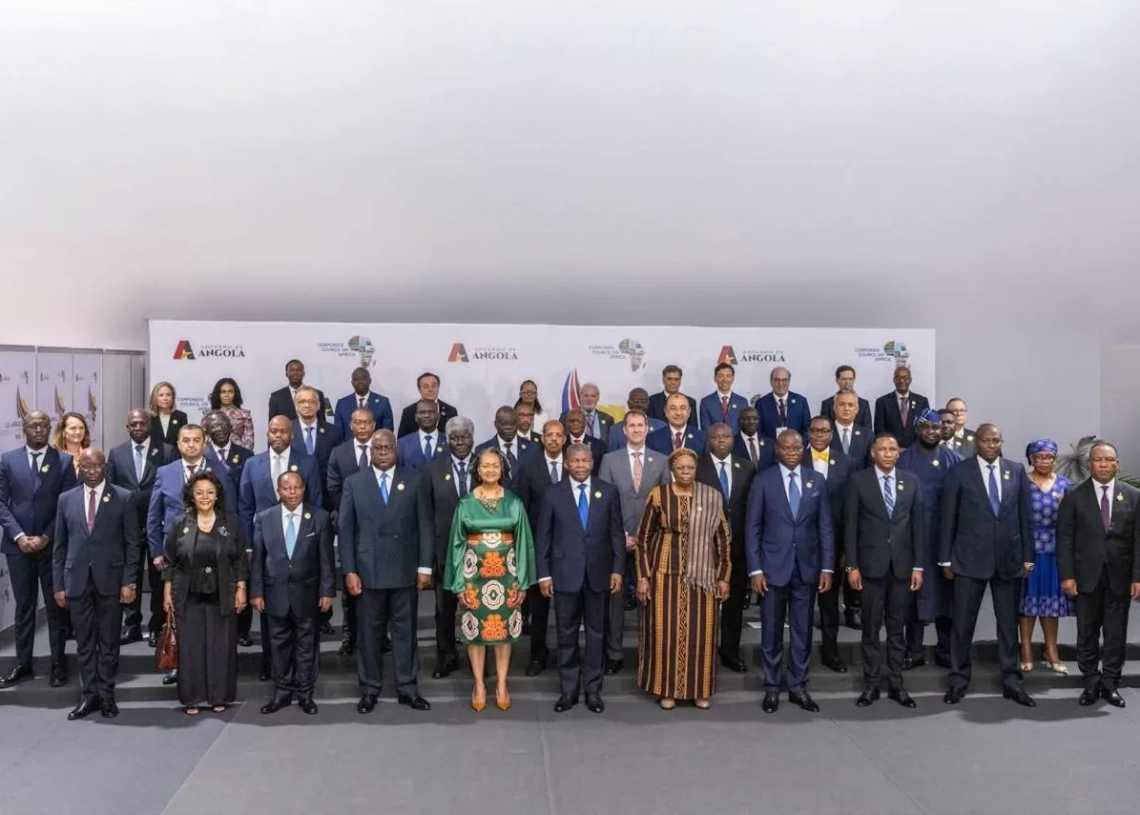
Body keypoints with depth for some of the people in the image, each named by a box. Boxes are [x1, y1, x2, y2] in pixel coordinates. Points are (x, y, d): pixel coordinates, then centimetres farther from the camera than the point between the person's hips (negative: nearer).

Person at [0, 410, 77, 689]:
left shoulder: (64, 461, 0)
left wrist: (46, 537, -11)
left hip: (52, 545, -1)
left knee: (56, 606, 6)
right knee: (23, 607, 9)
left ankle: (58, 664, 15)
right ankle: (23, 665, 18)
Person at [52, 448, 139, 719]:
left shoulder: (124, 498, -1)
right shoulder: (66, 499, 7)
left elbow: (132, 544, -2)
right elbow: (59, 546, 8)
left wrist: (129, 582, -8)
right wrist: (58, 585, 4)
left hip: (110, 579, -2)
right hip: (77, 580, 2)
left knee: (109, 641, 6)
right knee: (84, 643, 8)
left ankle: (107, 695, 16)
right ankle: (89, 695, 17)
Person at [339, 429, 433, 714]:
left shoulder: (414, 480, 3)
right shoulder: (354, 483, 4)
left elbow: (425, 525, 1)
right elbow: (346, 529, 1)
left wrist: (424, 566, -4)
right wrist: (349, 570, -5)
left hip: (405, 569, 0)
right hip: (367, 570, 0)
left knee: (405, 631, 8)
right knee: (369, 632, 8)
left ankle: (407, 688, 19)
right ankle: (369, 689, 20)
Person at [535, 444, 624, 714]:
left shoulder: (608, 491, 2)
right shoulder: (553, 494, -1)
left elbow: (616, 533, 3)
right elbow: (543, 537, 0)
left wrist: (617, 569, -2)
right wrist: (544, 574, -4)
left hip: (598, 572, 1)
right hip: (565, 573, -1)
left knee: (596, 632, 8)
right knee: (566, 633, 8)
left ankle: (592, 689, 19)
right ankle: (568, 690, 19)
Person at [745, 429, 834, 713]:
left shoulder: (816, 482, 5)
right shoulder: (763, 480, -3)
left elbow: (825, 527, 5)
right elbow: (752, 527, -4)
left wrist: (827, 567, 0)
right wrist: (755, 569, -9)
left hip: (807, 567, 2)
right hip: (773, 567, -2)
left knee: (802, 631, 9)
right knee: (772, 631, 7)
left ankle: (798, 686, 22)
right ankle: (772, 687, 19)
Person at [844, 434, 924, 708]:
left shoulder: (911, 481, 6)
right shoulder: (858, 480, -2)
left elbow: (917, 524, 6)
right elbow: (850, 525, -3)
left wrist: (918, 565, 1)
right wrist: (852, 566, -7)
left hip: (902, 565, 2)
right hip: (871, 564, -2)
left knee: (897, 628, 9)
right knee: (871, 628, 5)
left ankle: (896, 685, 19)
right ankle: (870, 685, 14)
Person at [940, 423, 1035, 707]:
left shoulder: (1016, 471, 5)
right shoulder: (959, 473, -2)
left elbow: (1024, 516, 8)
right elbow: (948, 519, -1)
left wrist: (1027, 556, 5)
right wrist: (946, 558, -2)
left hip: (1009, 558, 2)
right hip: (970, 558, -2)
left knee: (1008, 622, 11)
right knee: (963, 622, 3)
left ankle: (1011, 680, 21)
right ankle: (959, 679, 15)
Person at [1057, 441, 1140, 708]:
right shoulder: (1074, 495, 0)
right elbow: (1065, 538, -3)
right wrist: (1067, 575, -9)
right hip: (1086, 575, -1)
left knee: (1116, 634, 7)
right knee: (1087, 633, 6)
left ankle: (1110, 683, 19)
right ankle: (1091, 683, 17)